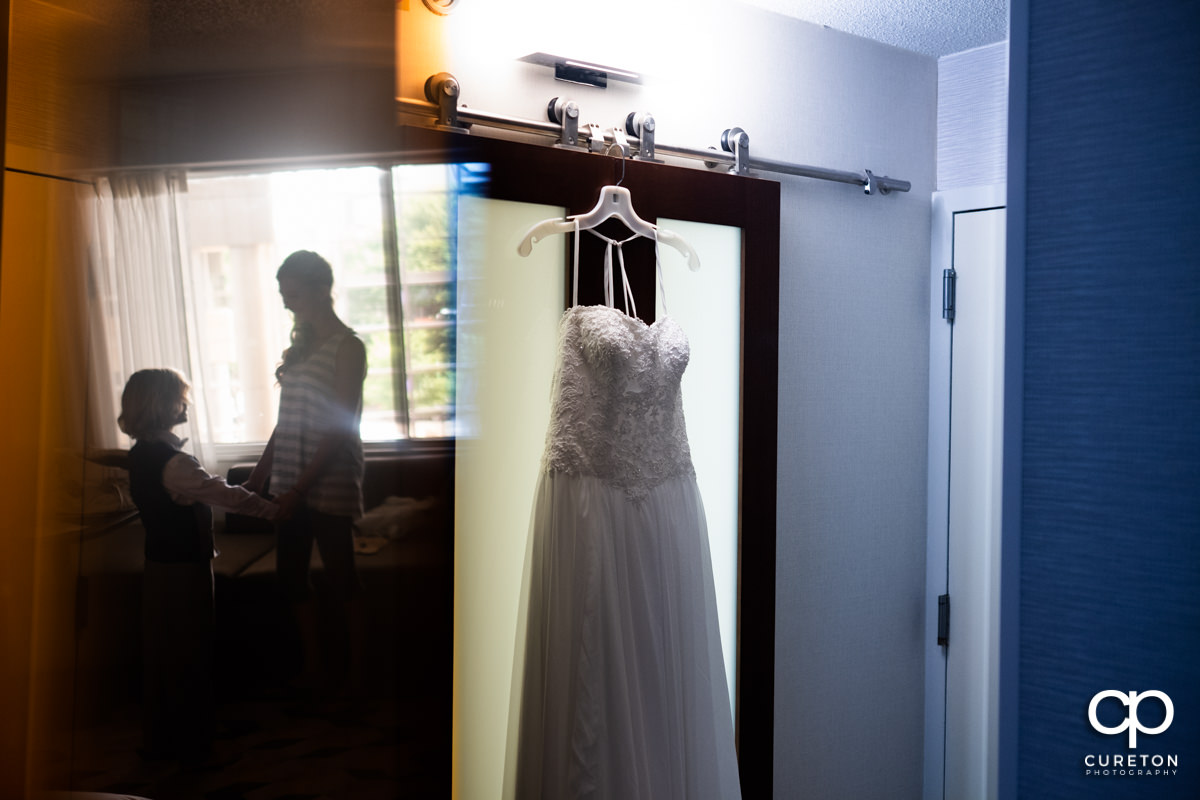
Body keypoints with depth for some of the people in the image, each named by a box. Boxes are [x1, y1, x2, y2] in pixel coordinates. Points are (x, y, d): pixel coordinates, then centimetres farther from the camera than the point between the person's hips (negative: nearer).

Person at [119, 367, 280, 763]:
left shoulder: (141, 453, 4)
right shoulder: (173, 462, -25)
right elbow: (225, 495, -23)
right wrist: (276, 510, -15)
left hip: (158, 566, 9)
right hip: (185, 570, -9)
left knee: (162, 653, 18)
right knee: (188, 656, 5)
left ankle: (159, 742, 31)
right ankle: (189, 745, 18)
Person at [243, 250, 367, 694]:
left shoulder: (347, 348, -9)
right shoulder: (300, 345, 14)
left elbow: (341, 429, -15)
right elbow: (287, 419, 16)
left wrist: (298, 489, -18)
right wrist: (258, 476, 11)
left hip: (329, 484, -7)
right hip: (291, 485, 7)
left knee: (340, 582, 2)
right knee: (291, 577, 10)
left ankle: (352, 675, 16)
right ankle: (314, 668, 23)